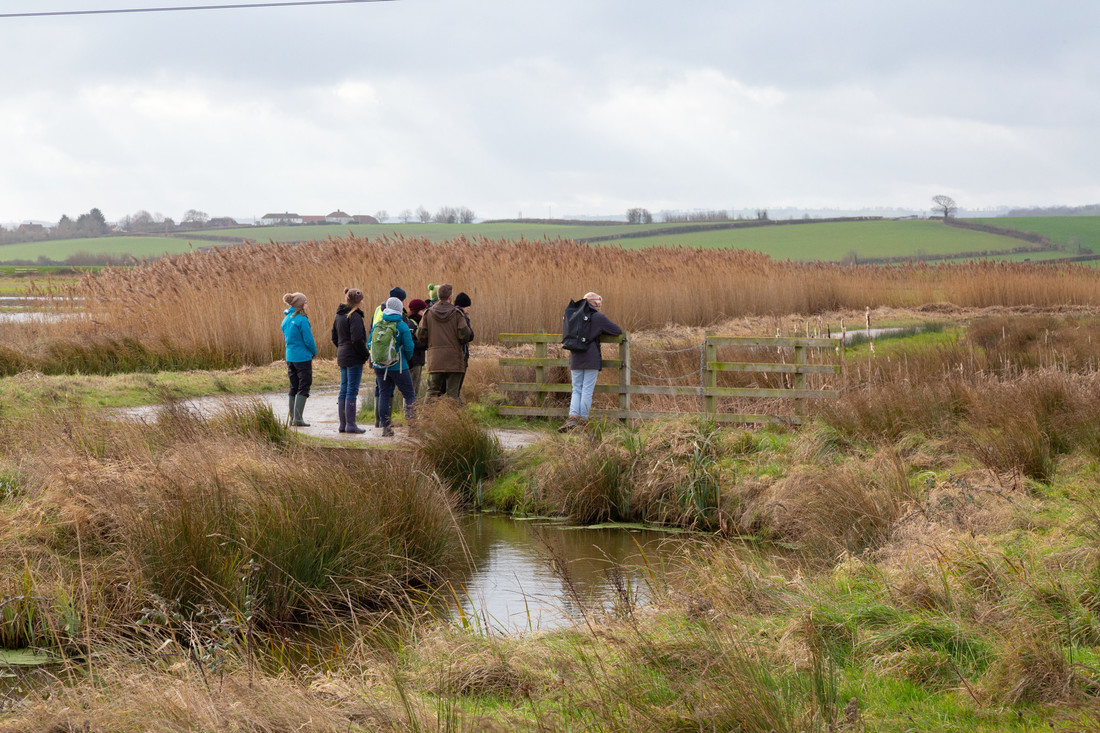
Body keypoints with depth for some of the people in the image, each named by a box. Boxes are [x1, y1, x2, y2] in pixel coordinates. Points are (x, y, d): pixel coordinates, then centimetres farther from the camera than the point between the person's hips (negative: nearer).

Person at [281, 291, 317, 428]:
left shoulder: (286, 319, 9)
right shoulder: (302, 320, -15)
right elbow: (308, 340, -15)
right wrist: (314, 352, 4)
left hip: (290, 358, 8)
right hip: (303, 358, -8)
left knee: (294, 387, 15)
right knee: (304, 387, -3)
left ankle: (292, 417, 17)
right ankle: (297, 418, -9)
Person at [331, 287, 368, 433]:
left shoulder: (339, 316, 12)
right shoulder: (354, 316, -15)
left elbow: (334, 338, 17)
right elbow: (357, 339, -21)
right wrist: (365, 354, -10)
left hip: (342, 357, 9)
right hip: (354, 358, -9)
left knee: (344, 390, 11)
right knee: (352, 391, -6)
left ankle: (343, 424, 14)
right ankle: (350, 424, -5)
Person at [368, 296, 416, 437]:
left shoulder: (377, 326, 1)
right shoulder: (402, 326, -11)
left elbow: (369, 344, 7)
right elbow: (409, 347, -10)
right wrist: (406, 359, 11)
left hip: (380, 366, 4)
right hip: (398, 367, -4)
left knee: (384, 396, 9)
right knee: (409, 395, 5)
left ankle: (385, 427, 8)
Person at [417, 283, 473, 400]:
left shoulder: (428, 313, 2)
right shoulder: (457, 313, -5)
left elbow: (420, 335, 0)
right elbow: (464, 335, -11)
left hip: (434, 359, 2)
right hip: (453, 359, -2)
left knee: (432, 390, 7)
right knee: (452, 391, 2)